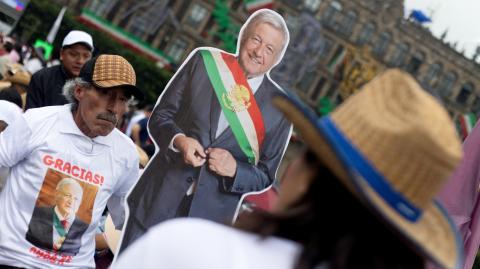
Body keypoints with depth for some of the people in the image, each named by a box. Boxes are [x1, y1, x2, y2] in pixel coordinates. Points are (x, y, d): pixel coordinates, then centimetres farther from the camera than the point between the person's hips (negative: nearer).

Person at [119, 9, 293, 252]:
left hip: (210, 215, -1)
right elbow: (160, 116, 5)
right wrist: (179, 140, -16)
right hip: (159, 199, 1)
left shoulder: (280, 108, 0)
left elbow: (265, 175, 6)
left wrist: (234, 169, -15)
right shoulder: (204, 61, 2)